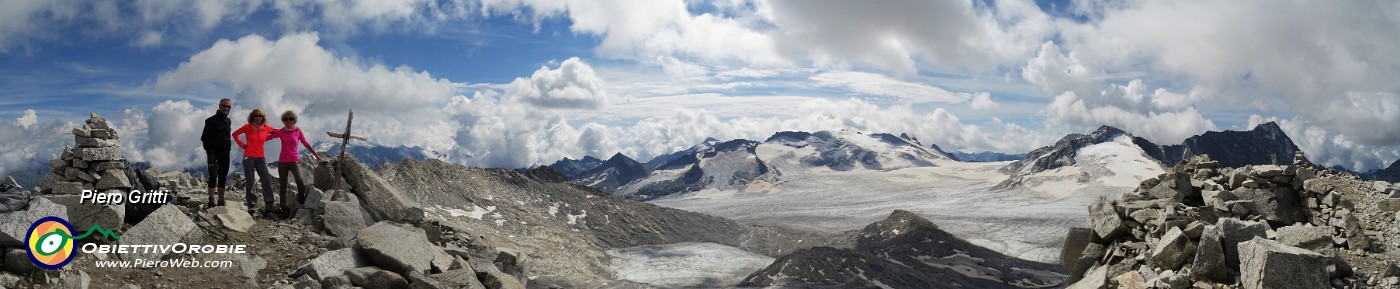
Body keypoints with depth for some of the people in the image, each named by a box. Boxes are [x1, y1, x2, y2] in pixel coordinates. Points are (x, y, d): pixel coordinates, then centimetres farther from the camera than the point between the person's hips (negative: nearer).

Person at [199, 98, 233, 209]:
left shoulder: (228, 121, 14)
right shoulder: (211, 120, -6)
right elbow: (204, 138, -8)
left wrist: (228, 147, 13)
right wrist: (209, 152, -15)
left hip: (225, 154, 6)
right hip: (214, 153, -6)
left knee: (223, 178, 8)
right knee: (213, 177, -10)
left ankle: (221, 201, 12)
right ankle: (211, 202, -10)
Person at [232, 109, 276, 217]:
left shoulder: (266, 128, 3)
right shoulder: (247, 127, -2)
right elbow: (235, 134, 10)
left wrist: (264, 139, 9)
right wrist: (242, 145, 2)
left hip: (260, 158, 2)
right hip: (249, 157, -2)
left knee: (267, 179, -9)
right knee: (250, 182, 1)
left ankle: (269, 206, -7)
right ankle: (251, 205, 7)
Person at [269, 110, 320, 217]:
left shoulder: (298, 131, 3)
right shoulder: (280, 132, 5)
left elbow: (306, 144, 10)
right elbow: (266, 138, 13)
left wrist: (316, 155, 13)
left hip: (294, 161, -2)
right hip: (282, 162, 2)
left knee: (300, 182, -20)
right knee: (283, 185, 6)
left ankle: (301, 199, 6)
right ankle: (284, 207, 15)